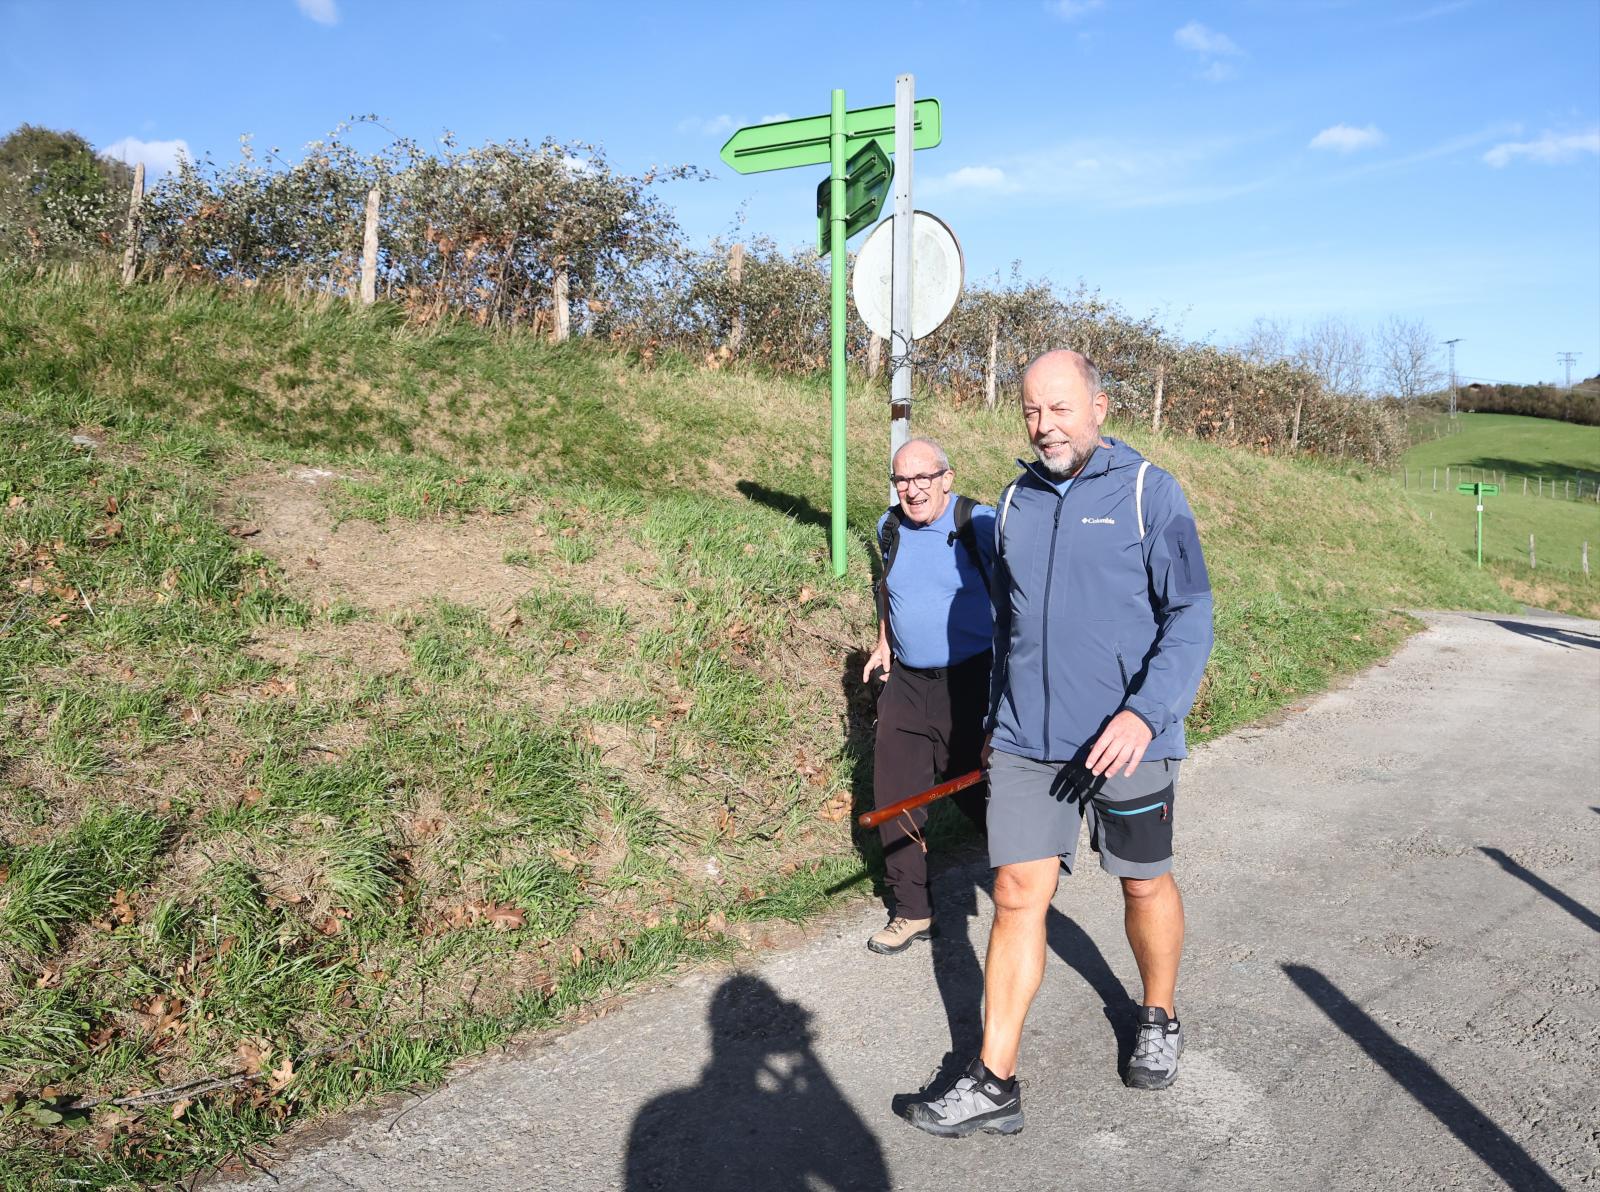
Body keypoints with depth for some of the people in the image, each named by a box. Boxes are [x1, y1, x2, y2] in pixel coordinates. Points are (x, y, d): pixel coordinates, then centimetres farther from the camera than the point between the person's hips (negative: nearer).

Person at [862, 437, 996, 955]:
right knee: (893, 796, 4)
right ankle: (912, 911, 20)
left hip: (971, 684, -5)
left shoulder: (981, 524, -12)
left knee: (981, 793, 3)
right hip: (906, 681, 6)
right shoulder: (890, 527, 6)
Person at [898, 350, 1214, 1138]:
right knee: (1017, 894, 1)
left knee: (1144, 884, 14)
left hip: (1124, 740, -3)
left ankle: (1158, 1020, 41)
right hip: (1025, 741, 3)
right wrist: (997, 721, 20)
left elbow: (1190, 616, -10)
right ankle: (993, 1084, 8)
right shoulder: (1016, 501, 9)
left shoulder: (1149, 492, -5)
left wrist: (1145, 713, -23)